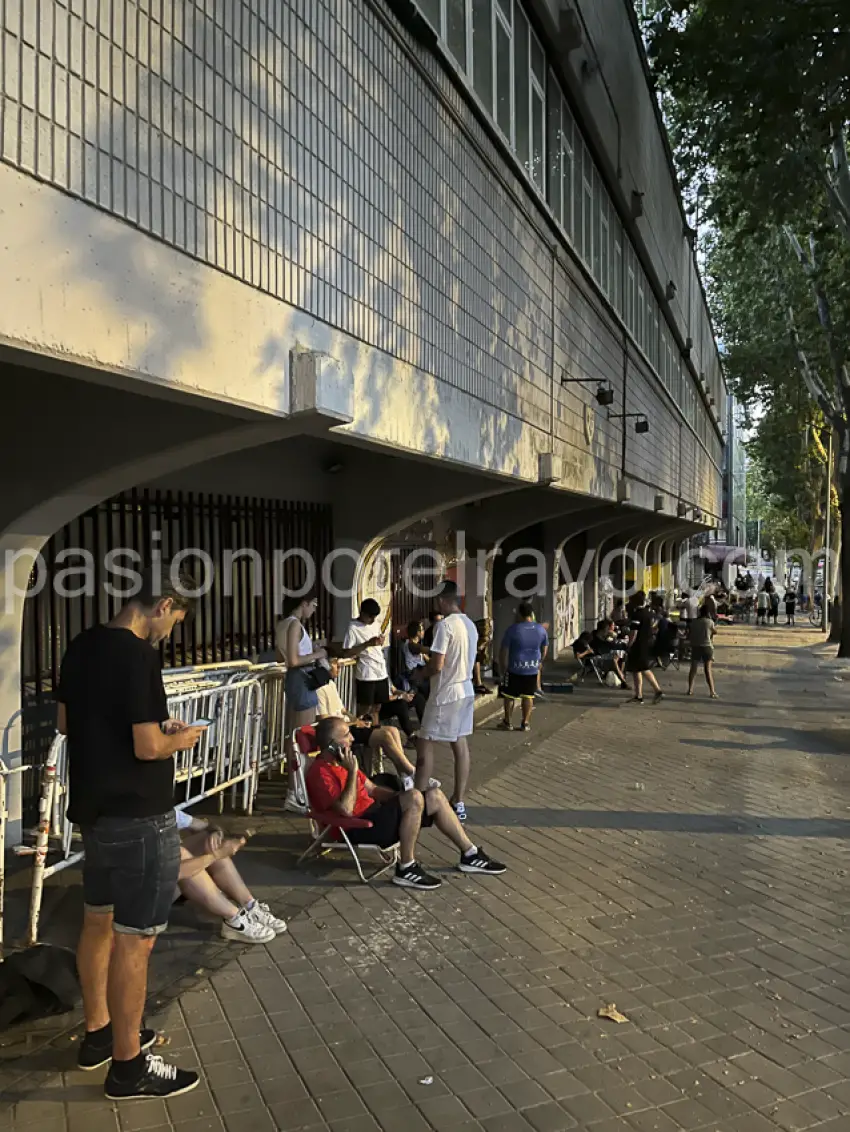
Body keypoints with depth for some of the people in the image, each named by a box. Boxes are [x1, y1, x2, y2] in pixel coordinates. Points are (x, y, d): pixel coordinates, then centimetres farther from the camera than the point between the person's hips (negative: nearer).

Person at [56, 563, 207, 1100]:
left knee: (99, 921, 21)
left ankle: (99, 1032, 37)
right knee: (134, 939, 3)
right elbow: (147, 747, -24)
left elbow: (66, 722, 15)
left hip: (95, 809, 9)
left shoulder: (83, 646, 5)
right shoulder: (138, 656, -23)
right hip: (139, 818, -9)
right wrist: (180, 738, -3)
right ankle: (128, 1065, 16)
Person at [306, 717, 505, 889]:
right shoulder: (320, 772, -17)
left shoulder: (339, 762, 15)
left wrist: (401, 796, 7)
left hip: (373, 813, 10)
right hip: (358, 827, -10)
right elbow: (346, 810, -28)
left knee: (434, 796, 3)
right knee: (414, 798, -29)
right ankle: (406, 869, -18)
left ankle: (470, 855, 10)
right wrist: (352, 772, -23)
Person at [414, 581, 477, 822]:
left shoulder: (444, 625, -18)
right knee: (460, 744, 11)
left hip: (446, 693, -9)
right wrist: (431, 652, 19)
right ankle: (459, 802, 16)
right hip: (466, 690, 9)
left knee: (424, 744, -1)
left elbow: (437, 666, -21)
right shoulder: (470, 625, 8)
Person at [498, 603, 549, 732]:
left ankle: (508, 722, 16)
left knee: (509, 695, 9)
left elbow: (504, 650, -9)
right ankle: (526, 723, 14)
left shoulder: (513, 629, -14)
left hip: (514, 668, -3)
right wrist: (540, 662, 27)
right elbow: (544, 649, 12)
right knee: (528, 696, 11)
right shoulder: (541, 630, -1)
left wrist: (502, 666, 4)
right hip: (532, 669, 3)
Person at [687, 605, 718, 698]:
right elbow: (715, 631, 8)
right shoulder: (710, 622, -7)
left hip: (695, 647, 3)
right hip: (706, 646, -3)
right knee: (708, 669, -2)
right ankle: (712, 692, -5)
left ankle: (690, 689, 13)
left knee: (693, 668, 12)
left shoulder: (694, 622, 4)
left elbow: (689, 635, 8)